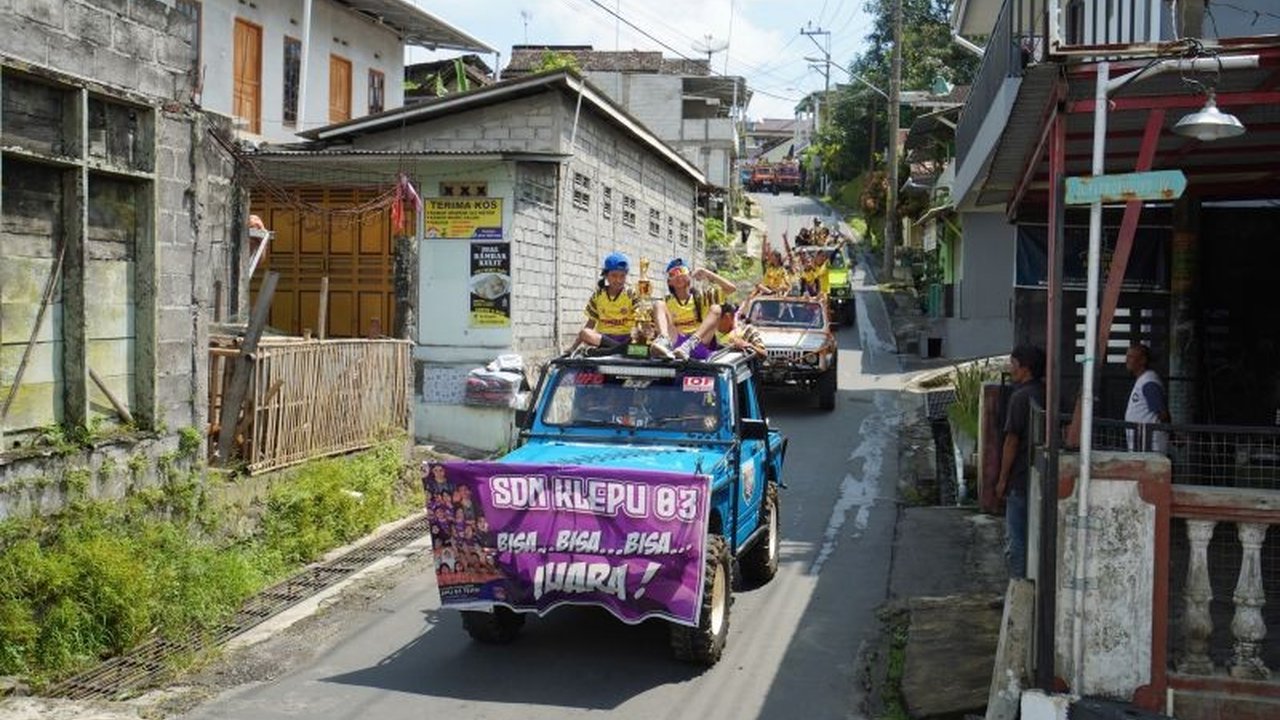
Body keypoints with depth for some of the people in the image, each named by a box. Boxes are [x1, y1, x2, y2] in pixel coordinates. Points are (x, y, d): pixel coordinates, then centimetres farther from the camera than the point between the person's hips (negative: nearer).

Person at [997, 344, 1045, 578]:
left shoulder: (1020, 396, -15)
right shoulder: (1047, 394, 8)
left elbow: (1012, 440, -15)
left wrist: (1002, 479, -8)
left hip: (1021, 480, -8)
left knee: (1015, 541, 0)